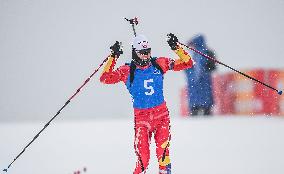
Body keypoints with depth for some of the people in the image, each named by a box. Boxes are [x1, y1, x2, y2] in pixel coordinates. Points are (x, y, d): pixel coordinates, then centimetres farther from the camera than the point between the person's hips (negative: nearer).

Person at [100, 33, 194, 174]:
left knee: (162, 149, -17)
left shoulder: (159, 64, 2)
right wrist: (113, 57, -17)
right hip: (141, 116, -1)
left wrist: (177, 48, -9)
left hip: (161, 113, 1)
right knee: (143, 157, -8)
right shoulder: (128, 71, -1)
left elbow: (187, 63, 5)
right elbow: (105, 78, -10)